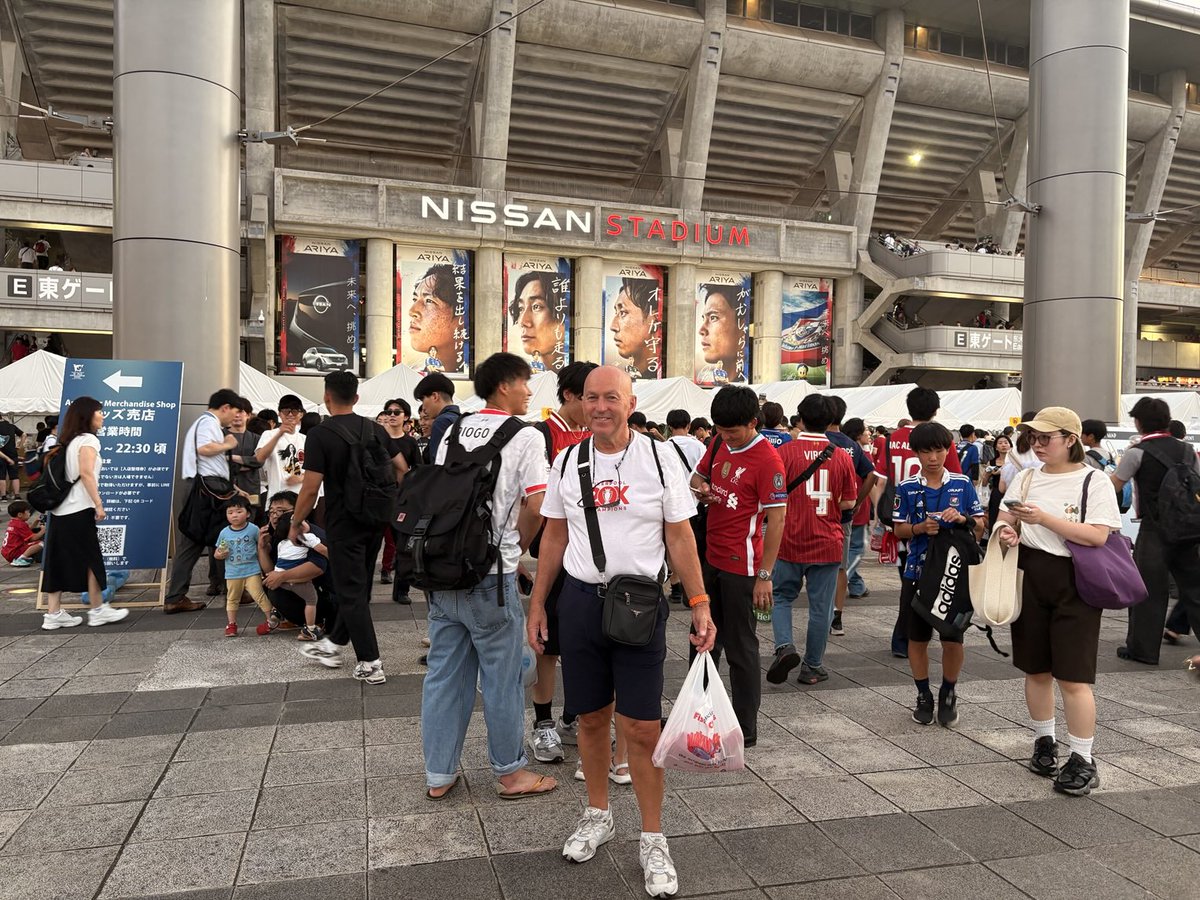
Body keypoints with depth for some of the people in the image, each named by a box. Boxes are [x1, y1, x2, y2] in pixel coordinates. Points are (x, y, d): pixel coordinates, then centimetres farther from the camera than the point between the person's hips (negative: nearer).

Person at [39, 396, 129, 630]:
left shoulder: (70, 441, 18)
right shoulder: (88, 439, -7)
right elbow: (86, 473, -17)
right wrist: (99, 504, -17)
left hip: (62, 509, 8)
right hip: (79, 510, -8)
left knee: (60, 561, 7)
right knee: (90, 559, 0)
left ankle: (53, 614, 9)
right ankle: (97, 610, 7)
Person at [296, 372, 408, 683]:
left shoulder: (320, 434, -13)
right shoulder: (375, 429, 4)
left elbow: (311, 488, -15)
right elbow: (402, 469, 7)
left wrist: (296, 523, -2)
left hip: (344, 523, -6)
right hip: (375, 520, 6)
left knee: (351, 592, 2)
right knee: (358, 586, 18)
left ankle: (370, 664, 3)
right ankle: (334, 644, 35)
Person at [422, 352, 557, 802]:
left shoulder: (453, 431, 10)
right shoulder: (525, 437, -7)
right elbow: (536, 507, -13)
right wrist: (517, 546, 5)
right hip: (491, 575, -6)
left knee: (444, 673, 13)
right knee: (501, 678, 7)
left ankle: (438, 775, 23)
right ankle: (510, 773, 21)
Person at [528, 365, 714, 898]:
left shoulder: (659, 459, -4)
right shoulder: (568, 463, 4)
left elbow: (679, 537, -1)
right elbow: (554, 538, 11)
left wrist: (699, 603, -7)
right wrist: (537, 603, 8)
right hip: (579, 600, 3)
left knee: (642, 728, 0)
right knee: (591, 718, 15)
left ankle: (652, 839, 17)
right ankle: (597, 815, 35)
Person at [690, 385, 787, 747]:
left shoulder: (767, 459, -16)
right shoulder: (720, 445, 7)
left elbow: (776, 519, -17)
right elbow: (698, 474, 23)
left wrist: (765, 575, -19)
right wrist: (701, 488, -3)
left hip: (740, 567, -8)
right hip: (710, 559, 8)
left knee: (740, 648, 3)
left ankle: (745, 730, 17)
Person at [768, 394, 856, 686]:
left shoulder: (785, 451, -9)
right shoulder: (841, 456, -2)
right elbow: (849, 502, 3)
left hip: (790, 541, -1)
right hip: (827, 544, 1)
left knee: (781, 597, 16)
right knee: (821, 607, 10)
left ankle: (784, 646, -5)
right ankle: (812, 667, 19)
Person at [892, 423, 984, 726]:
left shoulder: (962, 484, 2)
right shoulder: (907, 487, 1)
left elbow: (980, 526, 6)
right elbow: (898, 529, 4)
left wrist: (963, 519, -15)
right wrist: (920, 528, -15)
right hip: (918, 572, 0)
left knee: (953, 638, 3)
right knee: (917, 638, 8)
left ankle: (948, 696, 24)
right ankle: (923, 696, 25)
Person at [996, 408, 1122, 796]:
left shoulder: (1094, 483, -6)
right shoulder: (1026, 478, 8)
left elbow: (1098, 536, -17)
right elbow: (1003, 517, 14)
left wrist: (1044, 519, -22)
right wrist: (1005, 530, -9)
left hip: (1074, 583, -5)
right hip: (1029, 578, 5)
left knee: (1073, 676, -3)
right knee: (1037, 669, 14)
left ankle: (1083, 760, 10)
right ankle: (1043, 742, 31)